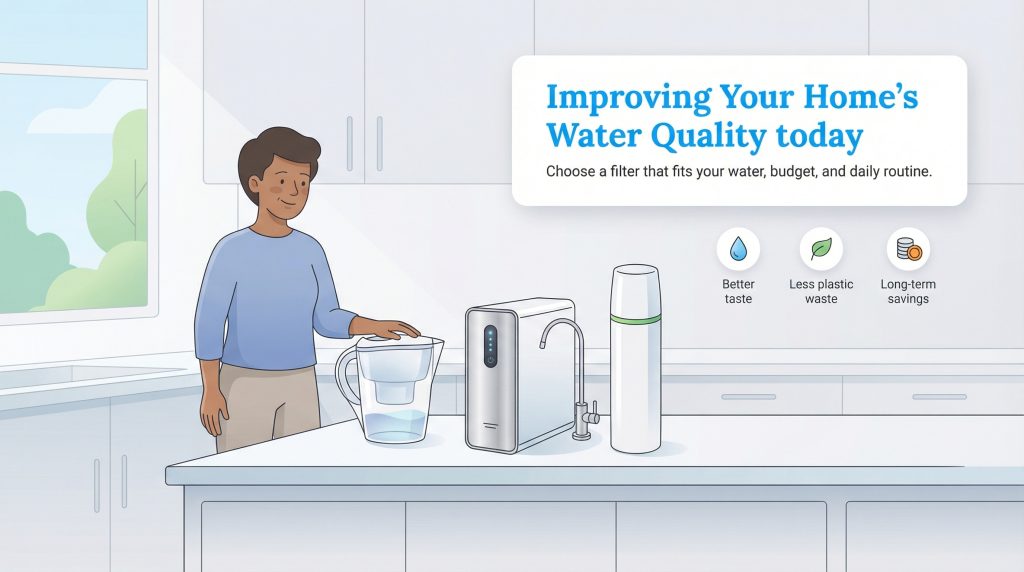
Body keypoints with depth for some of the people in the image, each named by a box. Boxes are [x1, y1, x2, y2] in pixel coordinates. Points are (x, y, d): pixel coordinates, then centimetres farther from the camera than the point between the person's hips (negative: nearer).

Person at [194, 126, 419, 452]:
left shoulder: (310, 250, 5)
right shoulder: (232, 250, -11)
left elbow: (327, 320, 6)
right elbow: (209, 322, -10)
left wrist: (375, 327, -11)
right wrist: (211, 390, -13)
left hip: (299, 387, 5)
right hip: (244, 385, -5)